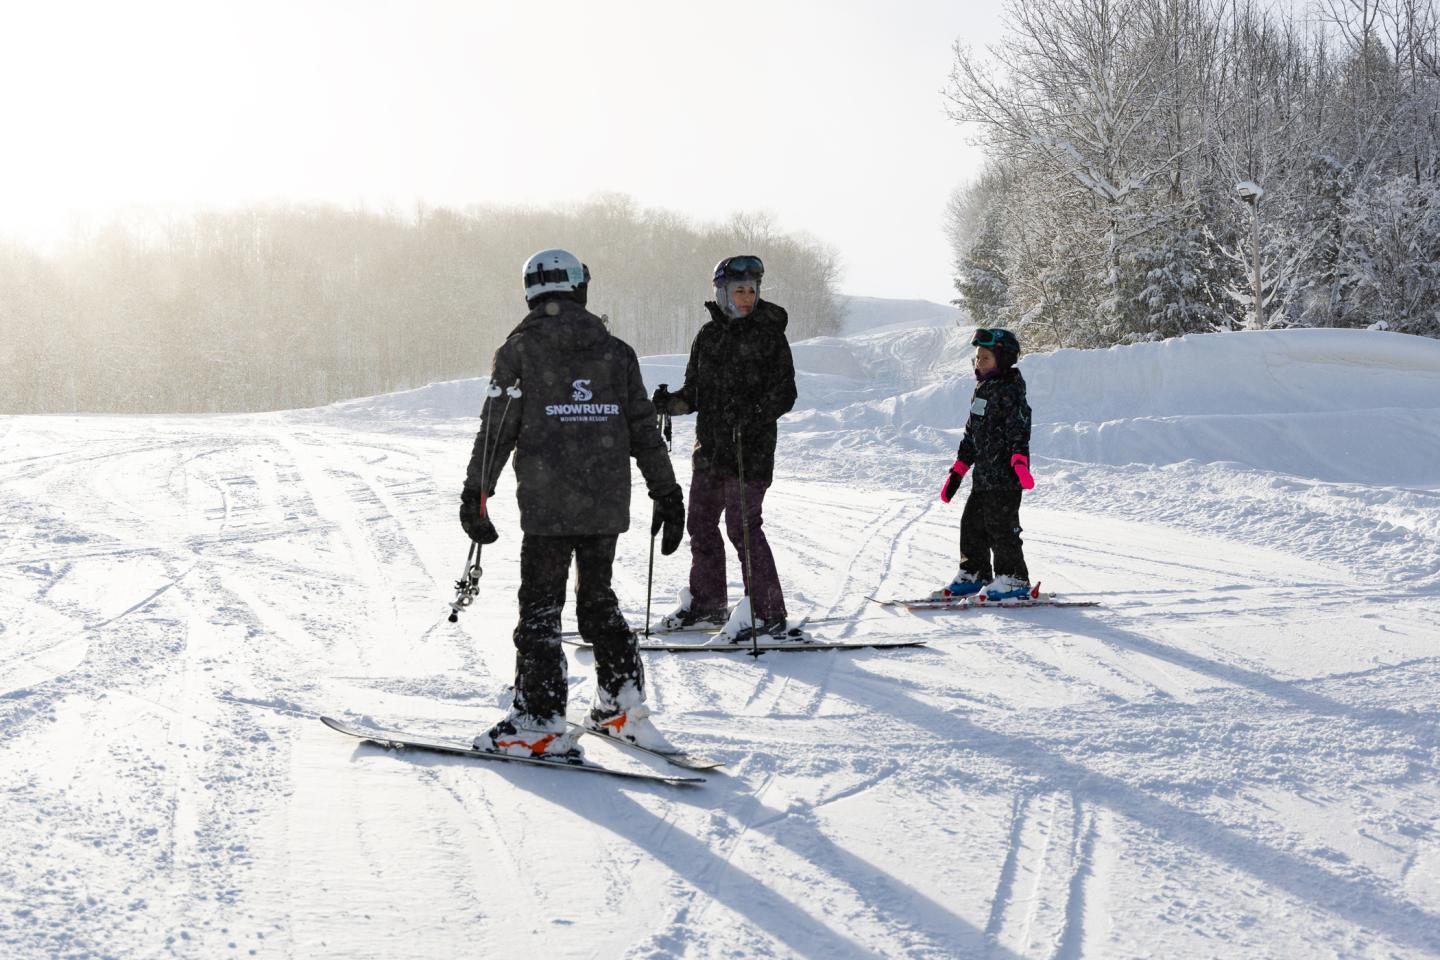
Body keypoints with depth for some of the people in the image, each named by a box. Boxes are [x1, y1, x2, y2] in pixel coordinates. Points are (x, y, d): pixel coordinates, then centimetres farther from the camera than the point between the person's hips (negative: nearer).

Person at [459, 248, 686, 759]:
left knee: (540, 606, 0)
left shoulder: (519, 349, -2)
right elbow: (644, 429, 8)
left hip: (547, 505, -4)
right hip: (608, 504, 4)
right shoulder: (616, 351, 7)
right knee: (598, 598, 18)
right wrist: (667, 494, 13)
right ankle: (623, 705, 17)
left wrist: (475, 494, 3)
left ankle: (541, 721, -5)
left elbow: (496, 429, -3)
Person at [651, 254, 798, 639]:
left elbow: (785, 393, -8)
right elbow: (695, 391, 15)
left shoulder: (769, 335, -5)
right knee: (701, 523, 13)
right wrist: (671, 402, -5)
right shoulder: (708, 336, 11)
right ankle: (708, 603, 29)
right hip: (710, 448, 6)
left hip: (751, 449, -6)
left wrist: (754, 414, -25)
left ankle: (769, 614, -3)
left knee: (743, 527, -10)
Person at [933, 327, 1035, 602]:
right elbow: (971, 433, 23)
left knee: (1001, 527, -7)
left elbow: (1019, 430, -20)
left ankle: (1013, 580, 0)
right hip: (983, 475, 9)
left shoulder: (1009, 391, -11)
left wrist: (1019, 461, -34)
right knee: (972, 524, 12)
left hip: (1005, 476, -9)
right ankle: (974, 575, 23)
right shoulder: (981, 390, 17)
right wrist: (957, 471, 22)